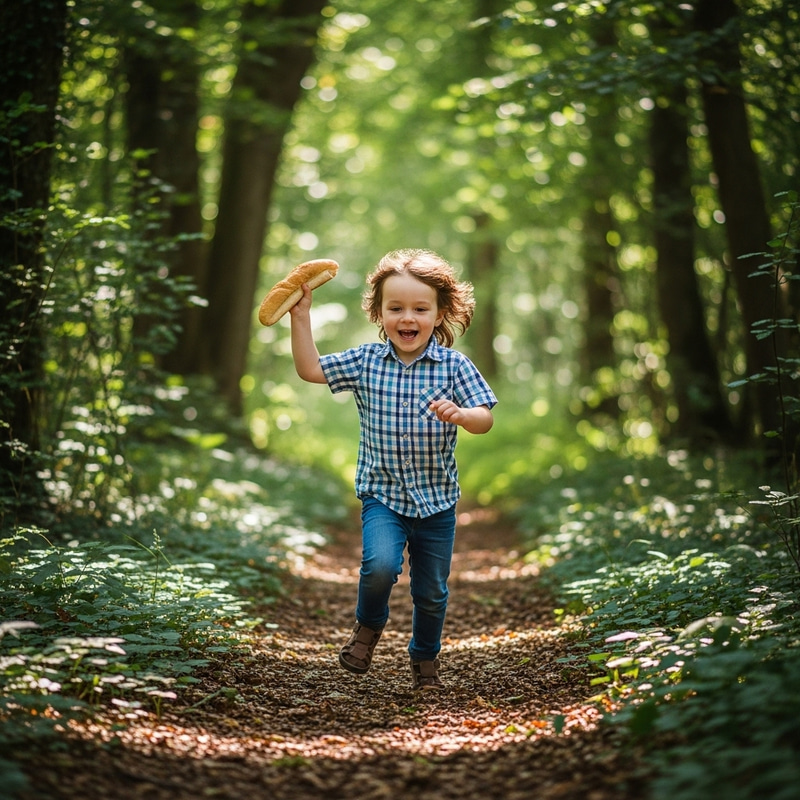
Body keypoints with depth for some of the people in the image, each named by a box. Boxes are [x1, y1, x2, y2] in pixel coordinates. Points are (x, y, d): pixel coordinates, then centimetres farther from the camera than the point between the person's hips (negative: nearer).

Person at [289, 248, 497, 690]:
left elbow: (485, 419, -9)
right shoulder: (365, 362, -2)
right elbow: (310, 369, 3)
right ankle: (368, 625, 7)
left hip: (437, 498, 1)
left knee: (431, 591, 12)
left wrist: (459, 415, -30)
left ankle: (425, 657, 39)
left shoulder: (454, 366, -6)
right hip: (382, 494, -1)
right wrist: (301, 317, -3)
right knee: (380, 565, -25)